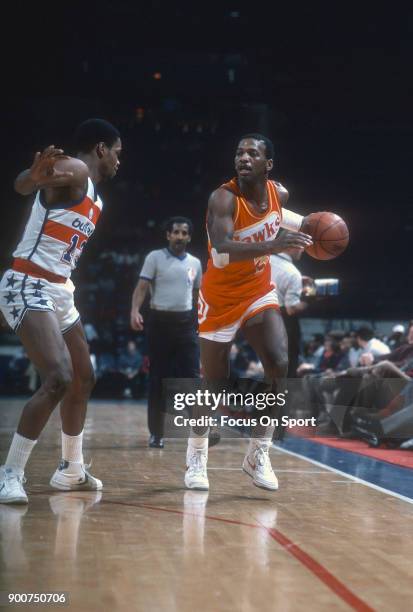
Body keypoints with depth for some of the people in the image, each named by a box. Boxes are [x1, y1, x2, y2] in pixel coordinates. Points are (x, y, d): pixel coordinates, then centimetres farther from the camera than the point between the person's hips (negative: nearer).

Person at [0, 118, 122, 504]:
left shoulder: (95, 199, 17)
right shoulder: (73, 171, -13)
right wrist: (36, 174, -56)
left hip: (59, 291, 11)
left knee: (83, 379, 18)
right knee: (59, 379, -22)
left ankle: (71, 471, 32)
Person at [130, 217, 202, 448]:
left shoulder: (195, 263, 12)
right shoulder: (155, 257, 0)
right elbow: (142, 287, -7)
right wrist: (135, 311, -23)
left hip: (186, 323, 3)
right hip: (160, 321, -3)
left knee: (193, 376, -4)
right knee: (158, 380, 1)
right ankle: (156, 433, 9)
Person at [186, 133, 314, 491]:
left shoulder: (278, 193, -7)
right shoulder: (224, 198, -27)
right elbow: (222, 249, -45)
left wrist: (310, 226, 6)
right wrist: (274, 245, -58)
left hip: (259, 293, 4)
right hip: (221, 298, -4)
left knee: (279, 366, -15)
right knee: (215, 384, 4)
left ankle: (259, 454, 0)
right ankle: (197, 453, 29)